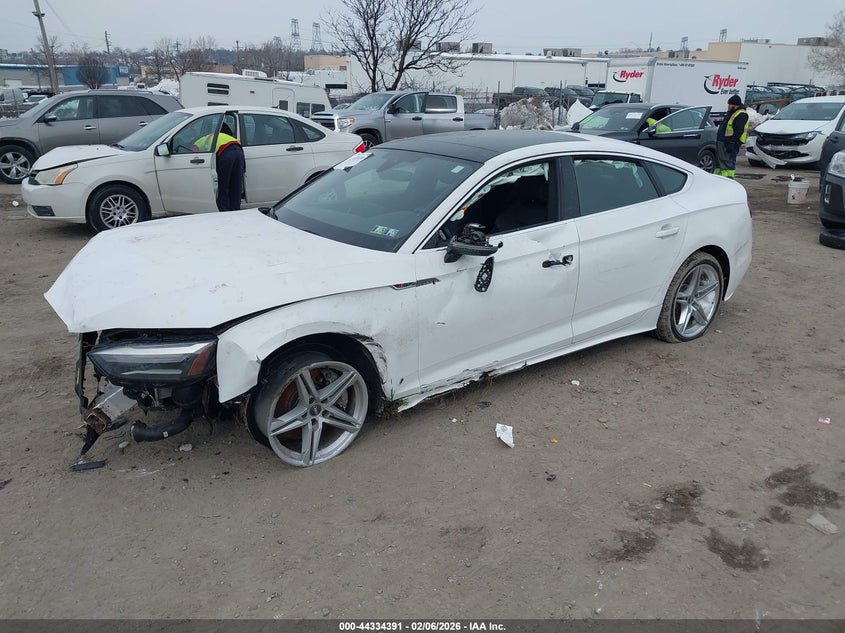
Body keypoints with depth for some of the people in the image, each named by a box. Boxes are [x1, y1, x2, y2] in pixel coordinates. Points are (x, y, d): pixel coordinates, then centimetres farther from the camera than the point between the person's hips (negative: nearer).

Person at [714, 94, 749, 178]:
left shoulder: (741, 115, -13)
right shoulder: (731, 113, 20)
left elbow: (738, 132, -21)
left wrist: (731, 144, -26)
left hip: (730, 143, -10)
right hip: (722, 142, 10)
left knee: (728, 163, -11)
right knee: (720, 161, 14)